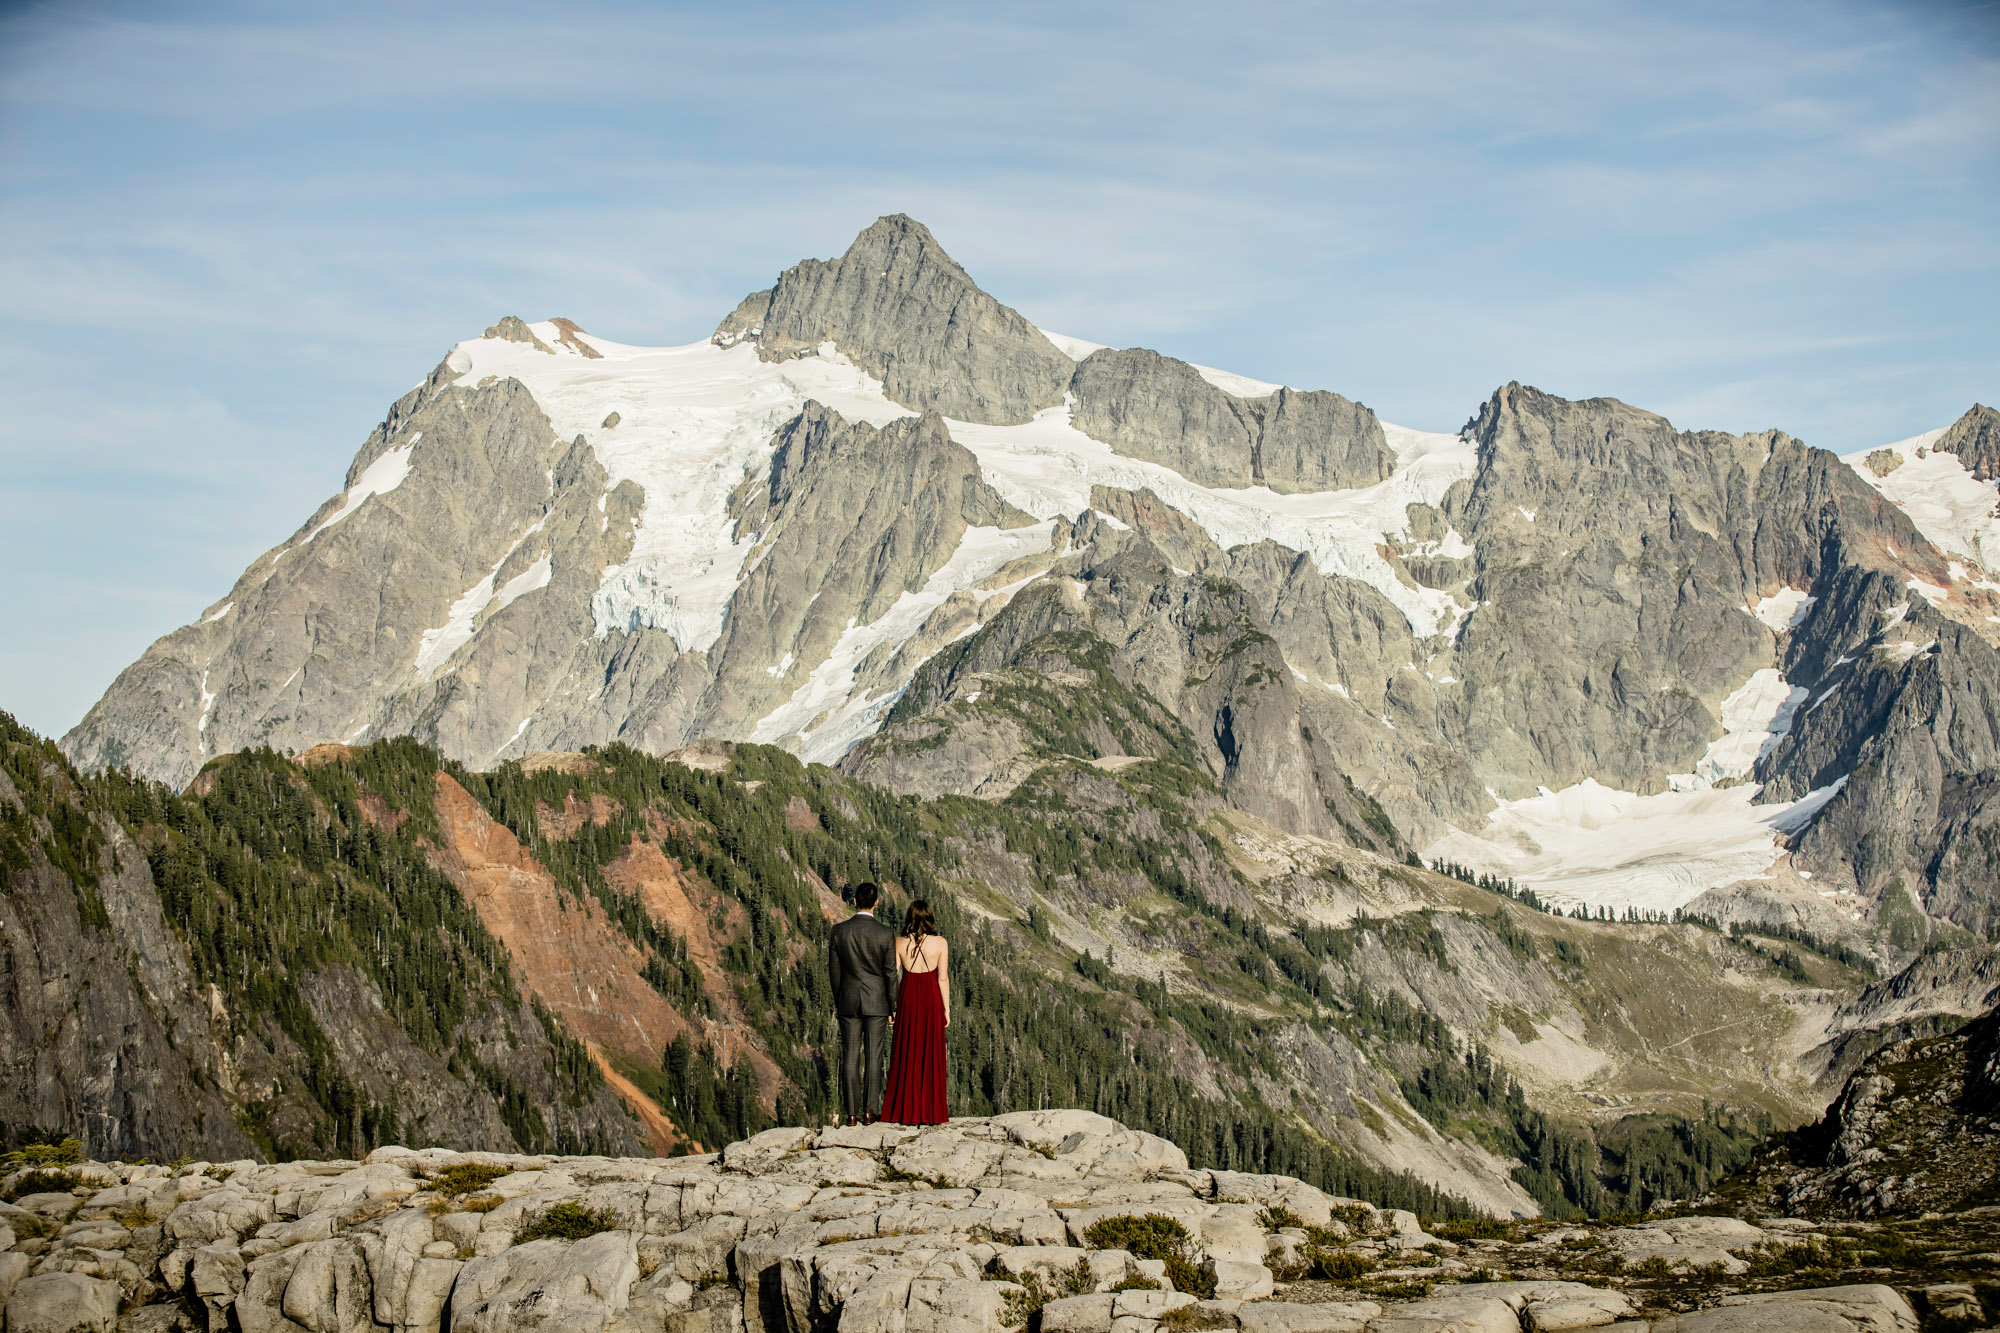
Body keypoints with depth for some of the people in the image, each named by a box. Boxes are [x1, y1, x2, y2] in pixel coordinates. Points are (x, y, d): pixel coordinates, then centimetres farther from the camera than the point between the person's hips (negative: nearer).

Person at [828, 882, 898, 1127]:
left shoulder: (839, 931, -6)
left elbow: (834, 969, 1)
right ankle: (868, 1112, 6)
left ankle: (851, 1114, 6)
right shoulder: (886, 933, -10)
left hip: (848, 1000, 1)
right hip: (876, 1001, -1)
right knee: (873, 1057, 5)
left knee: (850, 1058, 5)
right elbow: (890, 972, -5)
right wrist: (892, 1008, 5)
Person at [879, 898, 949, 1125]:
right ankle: (930, 1109, 11)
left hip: (907, 998, 1)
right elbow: (943, 978, -8)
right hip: (931, 998, -1)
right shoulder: (940, 943, -8)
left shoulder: (899, 943, -5)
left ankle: (904, 1108, 11)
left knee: (906, 1053, 10)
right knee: (931, 1054, 7)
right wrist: (946, 1008, 0)